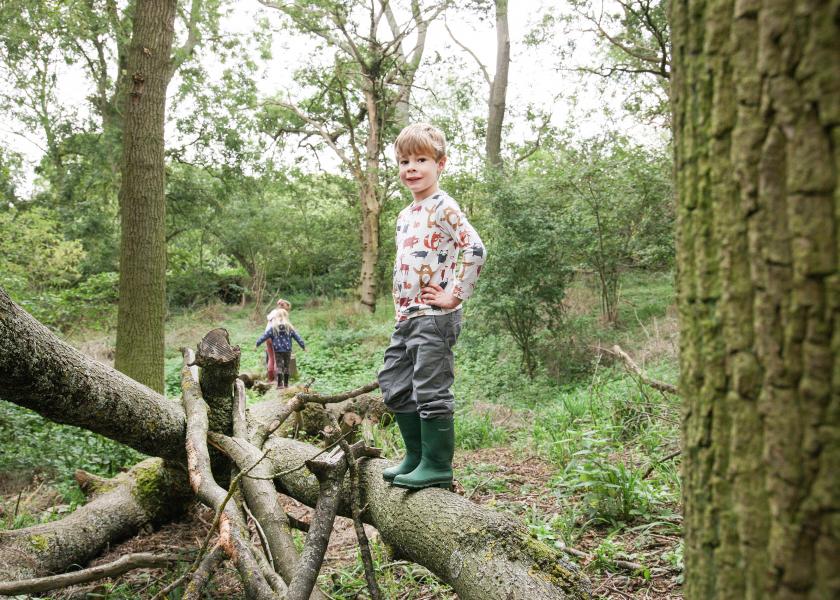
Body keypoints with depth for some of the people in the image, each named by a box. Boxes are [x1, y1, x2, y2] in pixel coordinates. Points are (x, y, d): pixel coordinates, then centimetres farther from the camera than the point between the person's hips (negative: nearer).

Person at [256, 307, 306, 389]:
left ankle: (280, 384, -6)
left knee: (279, 366, 3)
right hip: (287, 351, 1)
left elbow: (264, 336, -3)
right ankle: (286, 383, 17)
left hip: (278, 351, -1)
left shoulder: (272, 328, -6)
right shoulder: (289, 327, -2)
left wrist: (257, 344, 8)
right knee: (286, 366, 11)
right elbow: (297, 337, 3)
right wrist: (303, 346, 13)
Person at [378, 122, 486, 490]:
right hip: (406, 317, 10)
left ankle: (438, 466, 8)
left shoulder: (442, 207, -11)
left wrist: (454, 295, -19)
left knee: (431, 390, -5)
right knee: (395, 387, 15)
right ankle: (415, 456, 28)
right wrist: (400, 309, 16)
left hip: (434, 317, -10)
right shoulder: (406, 215, 17)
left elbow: (475, 249, -22)